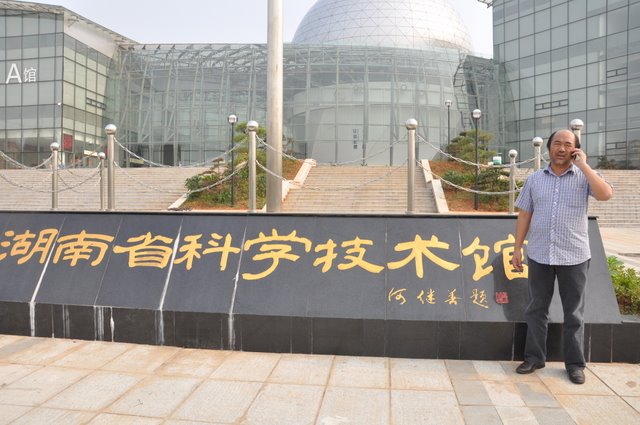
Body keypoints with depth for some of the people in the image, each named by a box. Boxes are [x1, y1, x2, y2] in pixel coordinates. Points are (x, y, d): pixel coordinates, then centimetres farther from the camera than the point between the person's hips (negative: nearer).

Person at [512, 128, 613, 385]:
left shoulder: (584, 177, 1)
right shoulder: (534, 179, 6)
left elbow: (606, 194, -20)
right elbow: (524, 216, 7)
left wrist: (583, 165, -14)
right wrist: (517, 248, 4)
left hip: (574, 257, -2)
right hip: (539, 256, 2)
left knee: (574, 313, 9)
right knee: (536, 309, 10)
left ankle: (575, 363, 22)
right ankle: (534, 357, 23)